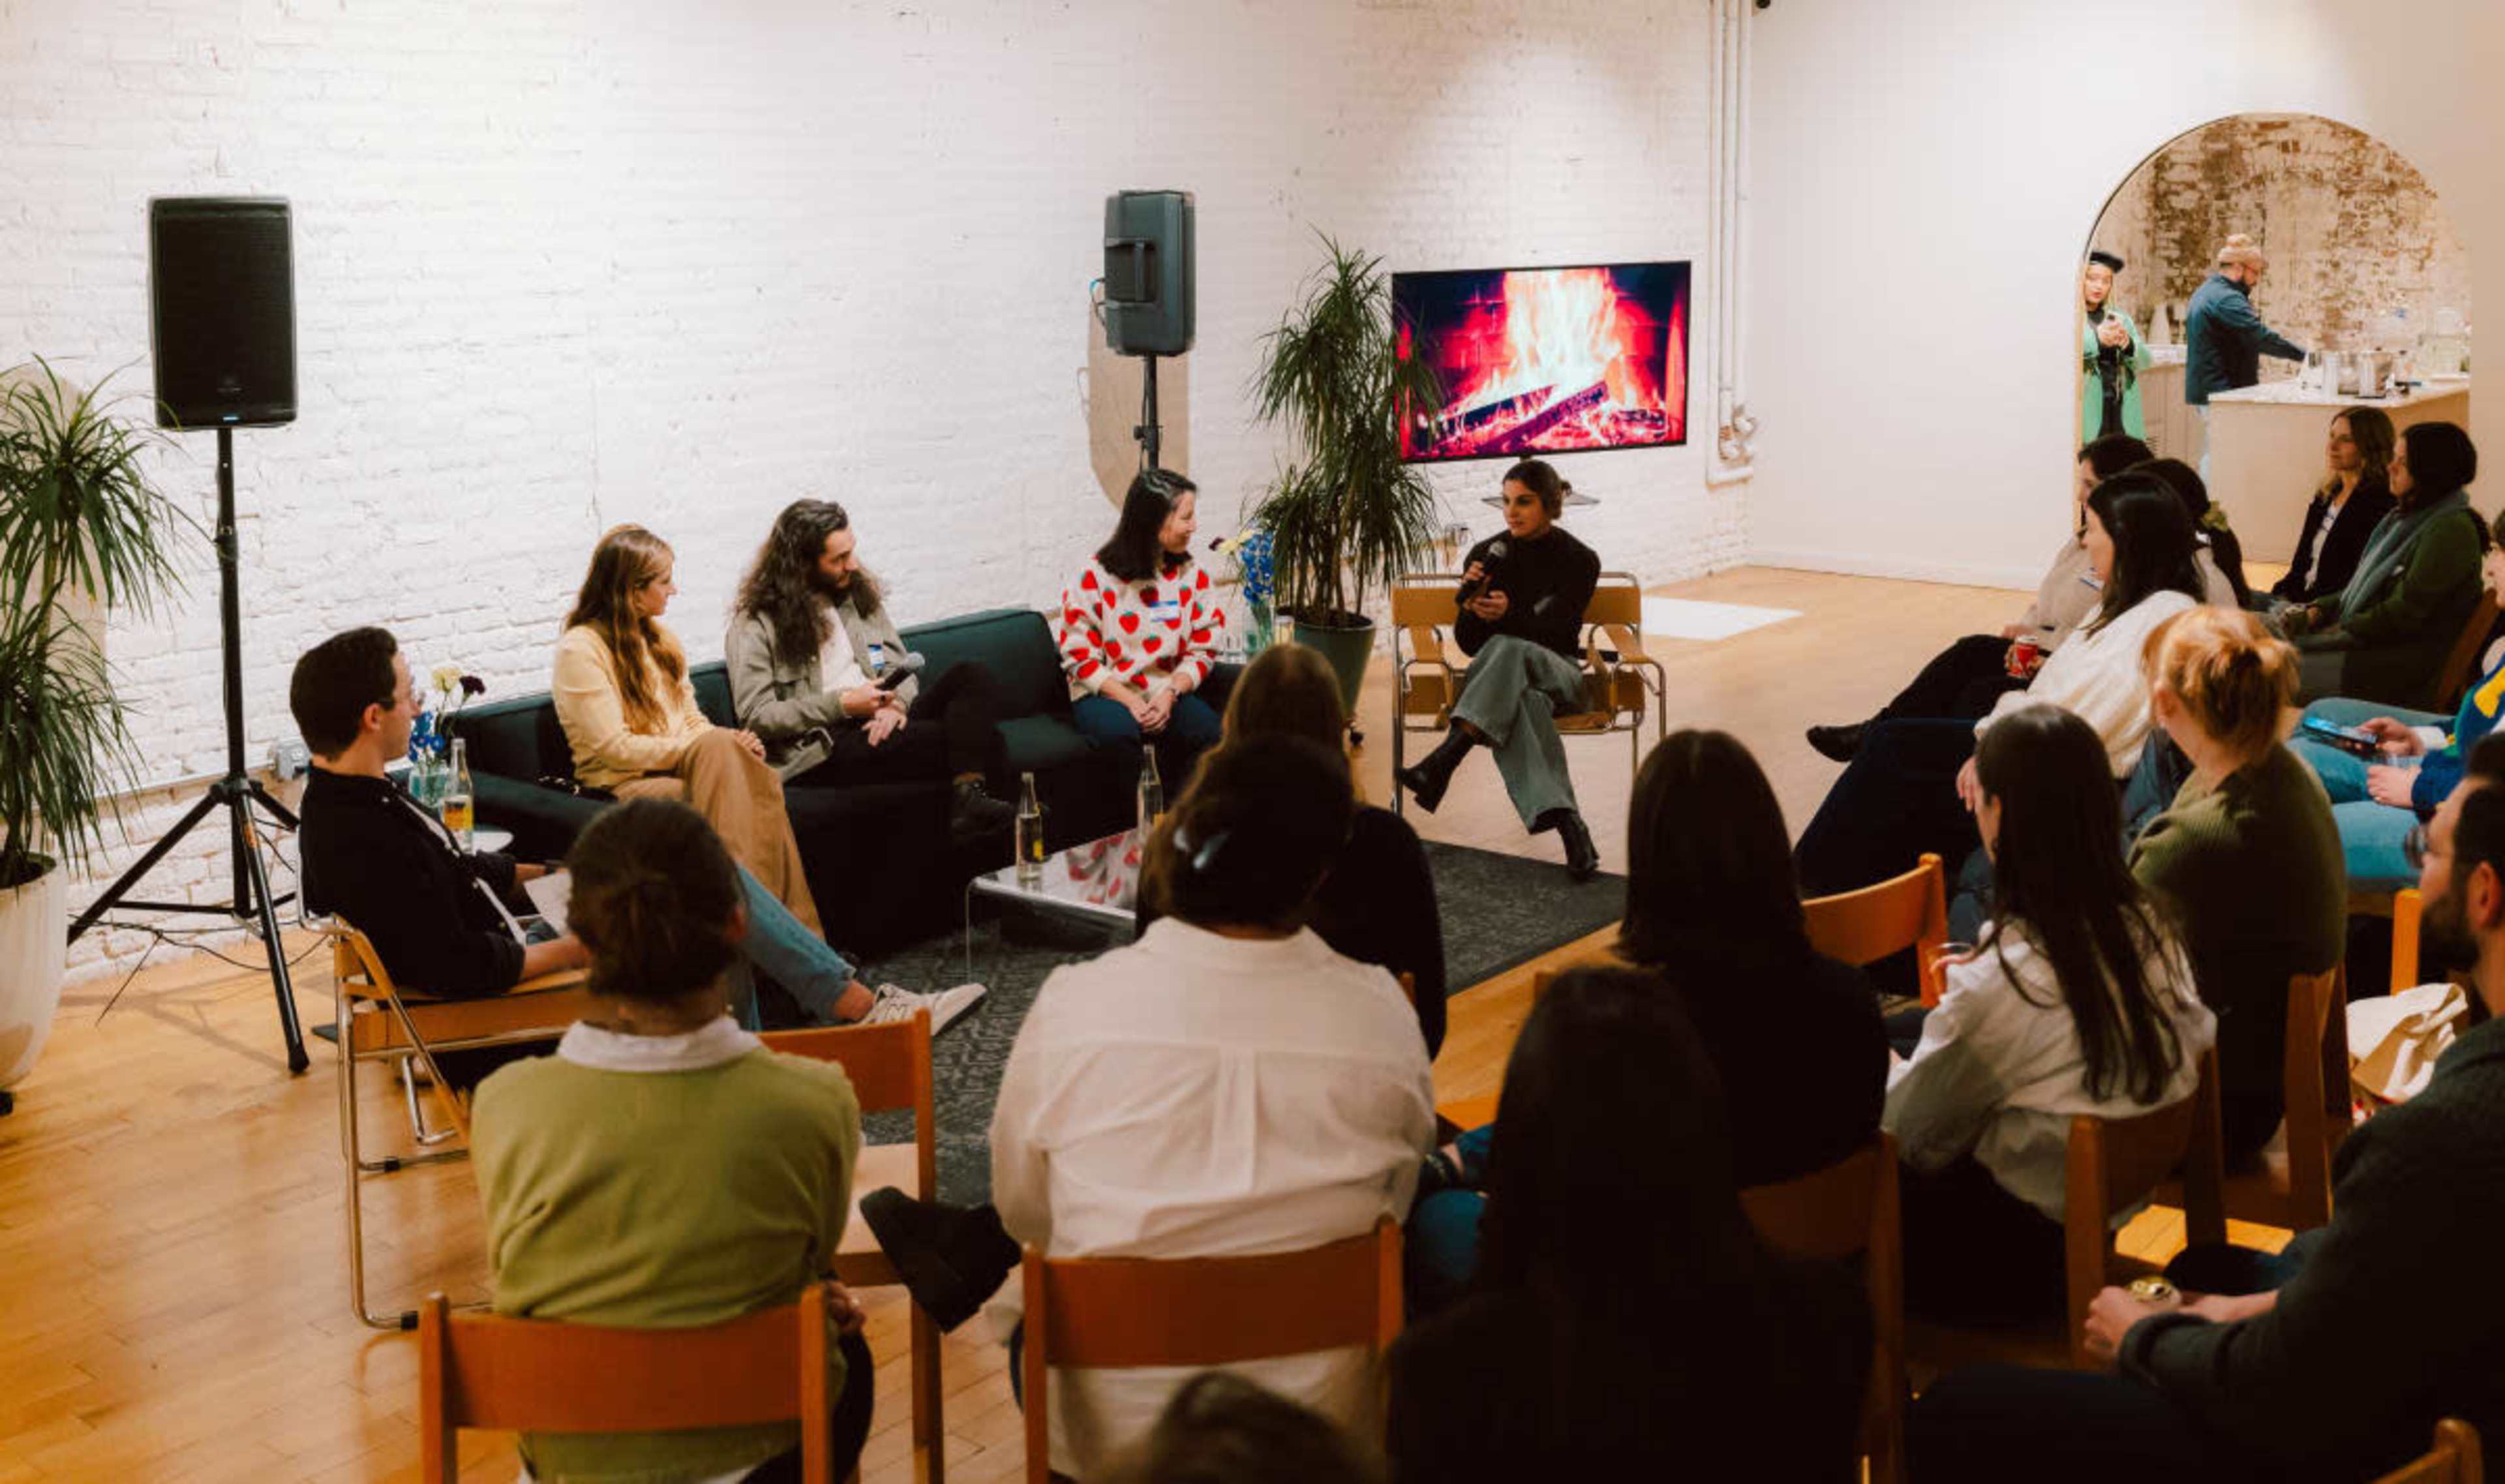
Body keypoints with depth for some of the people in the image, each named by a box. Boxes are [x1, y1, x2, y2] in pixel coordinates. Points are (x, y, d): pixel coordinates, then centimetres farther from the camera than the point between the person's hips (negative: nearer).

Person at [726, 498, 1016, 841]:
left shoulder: (858, 592, 18)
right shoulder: (755, 624, -1)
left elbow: (898, 661, 18)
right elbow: (755, 716, -8)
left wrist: (896, 703, -8)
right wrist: (843, 705, -16)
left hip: (879, 721, 7)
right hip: (821, 746, -7)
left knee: (973, 675, -23)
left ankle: (968, 797, -38)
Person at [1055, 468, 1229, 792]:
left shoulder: (1192, 574, 6)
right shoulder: (1095, 577, -5)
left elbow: (1202, 650, 6)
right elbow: (1079, 655, -5)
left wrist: (1169, 695, -12)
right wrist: (1130, 701, -16)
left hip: (1168, 695, 3)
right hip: (1104, 694, -3)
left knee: (1210, 730, -28)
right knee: (1119, 732, -36)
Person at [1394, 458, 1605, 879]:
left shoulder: (1579, 560, 0)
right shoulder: (1486, 555, 6)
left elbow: (1557, 635, -10)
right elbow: (1467, 644, 4)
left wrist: (1510, 615, -30)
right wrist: (1470, 604, -18)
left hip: (1558, 673, -2)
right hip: (1499, 672, 2)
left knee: (1507, 650, -39)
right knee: (1524, 701, -40)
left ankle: (1441, 763, -51)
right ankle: (1567, 824, -54)